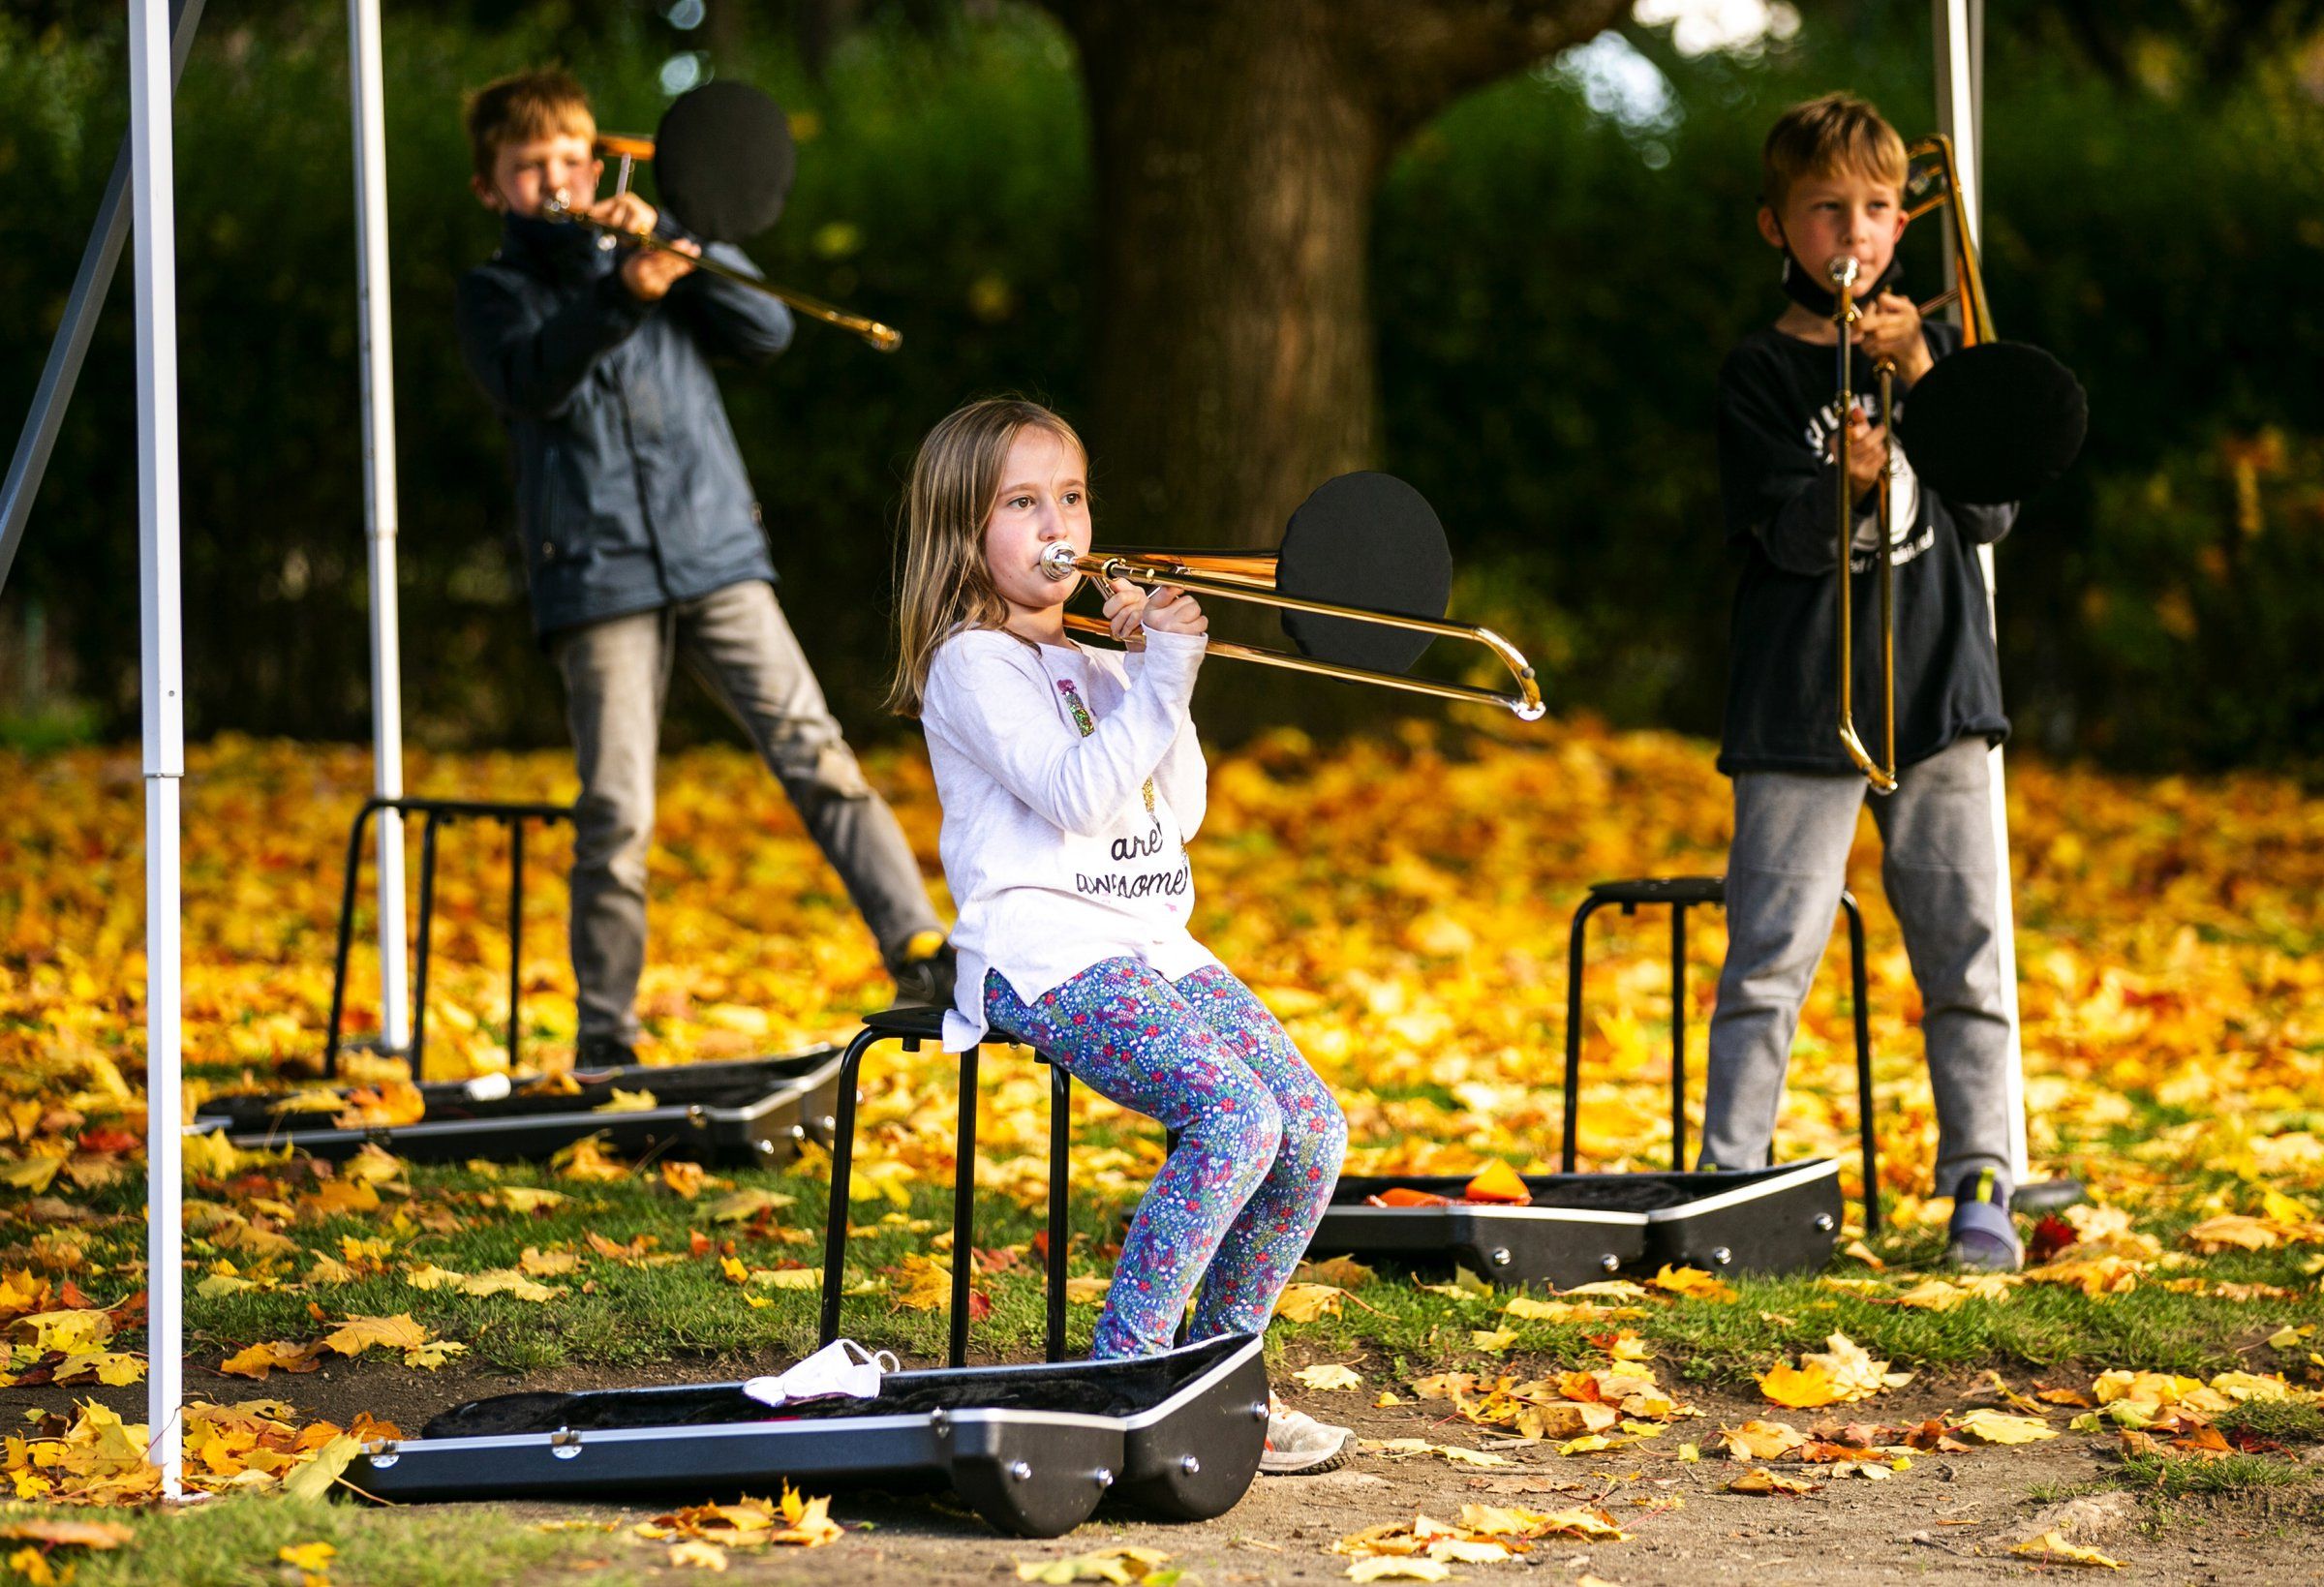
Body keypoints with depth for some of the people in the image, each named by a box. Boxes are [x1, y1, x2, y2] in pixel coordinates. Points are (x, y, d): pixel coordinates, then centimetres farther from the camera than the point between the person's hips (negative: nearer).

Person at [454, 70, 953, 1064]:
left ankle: (919, 955, -13)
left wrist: (670, 237, -6)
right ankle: (606, 1040, 3)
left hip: (716, 558, 2)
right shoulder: (495, 294, 9)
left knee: (813, 753, -10)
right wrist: (620, 294, -29)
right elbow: (534, 381, -13)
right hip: (598, 578, -2)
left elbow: (767, 331, 4)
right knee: (616, 813, -6)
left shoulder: (650, 263, 18)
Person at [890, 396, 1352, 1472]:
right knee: (1234, 1118, -28)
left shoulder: (1096, 667, 22)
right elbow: (1076, 794, -17)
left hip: (1155, 946, 8)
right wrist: (1162, 675, -17)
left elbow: (1178, 813, 13)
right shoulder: (973, 665, -3)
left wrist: (1158, 675, 4)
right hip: (1045, 953, -8)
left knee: (1312, 1128, -8)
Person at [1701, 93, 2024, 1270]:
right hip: (1800, 714, -3)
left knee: (1965, 957, 2)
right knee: (1771, 959, -6)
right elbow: (1787, 540, -7)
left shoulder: (1936, 350, 11)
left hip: (1939, 699, 3)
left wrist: (1922, 377, -7)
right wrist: (1844, 485, -27)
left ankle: (1981, 1188, 8)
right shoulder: (1761, 374, 1)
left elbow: (1989, 514, 2)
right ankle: (1727, 1185, -1)